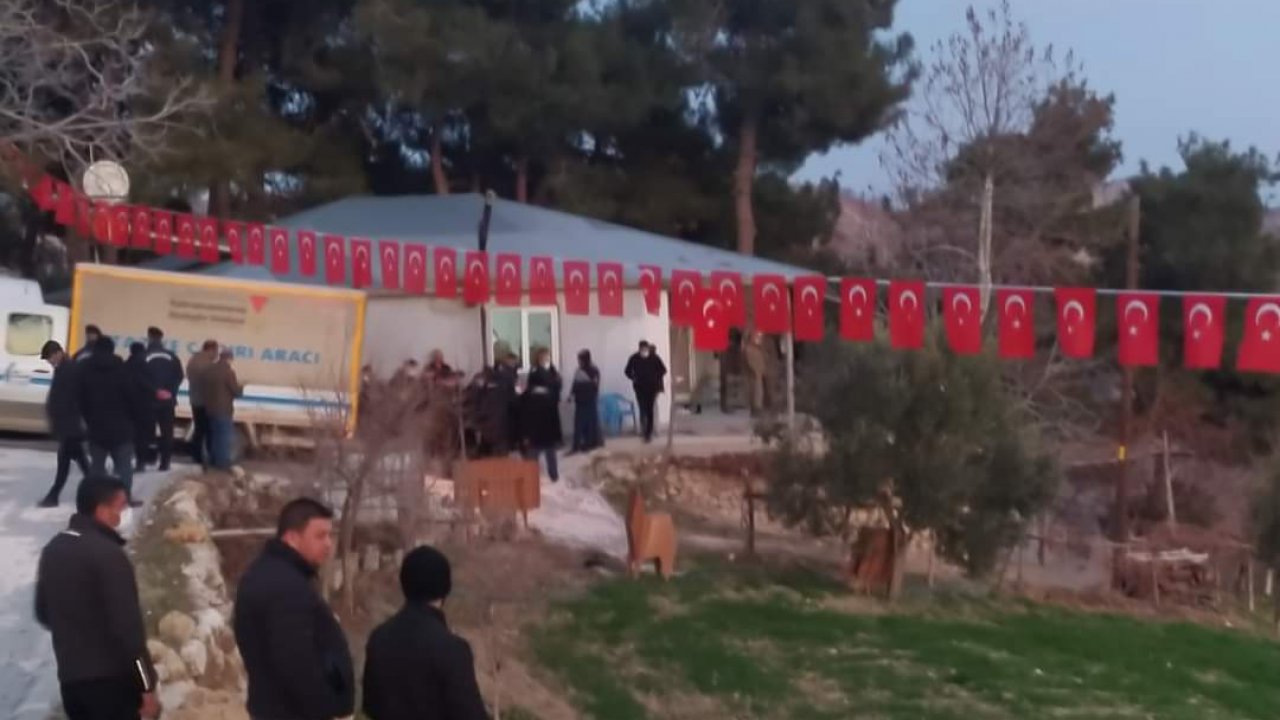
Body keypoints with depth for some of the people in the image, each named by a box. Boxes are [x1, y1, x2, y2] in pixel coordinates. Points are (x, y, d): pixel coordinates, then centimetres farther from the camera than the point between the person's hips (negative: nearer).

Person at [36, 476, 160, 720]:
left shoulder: (53, 549, 7)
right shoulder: (108, 554, -19)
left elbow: (43, 612, 19)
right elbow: (128, 626, -20)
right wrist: (147, 686, -15)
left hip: (70, 676, 8)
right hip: (112, 678, -8)